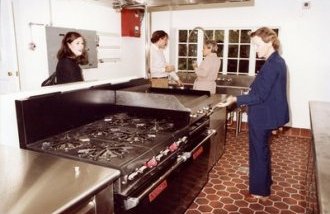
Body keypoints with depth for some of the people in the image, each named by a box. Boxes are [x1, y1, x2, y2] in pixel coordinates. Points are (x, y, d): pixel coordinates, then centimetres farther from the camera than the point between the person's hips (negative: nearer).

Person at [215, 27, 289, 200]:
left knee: (259, 152, 4)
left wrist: (235, 99, -32)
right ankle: (265, 182, 42)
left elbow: (260, 96, -26)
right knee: (262, 149, 23)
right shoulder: (278, 61, 8)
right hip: (267, 114, 10)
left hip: (262, 117, -10)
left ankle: (260, 191, 21)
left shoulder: (272, 64, -22)